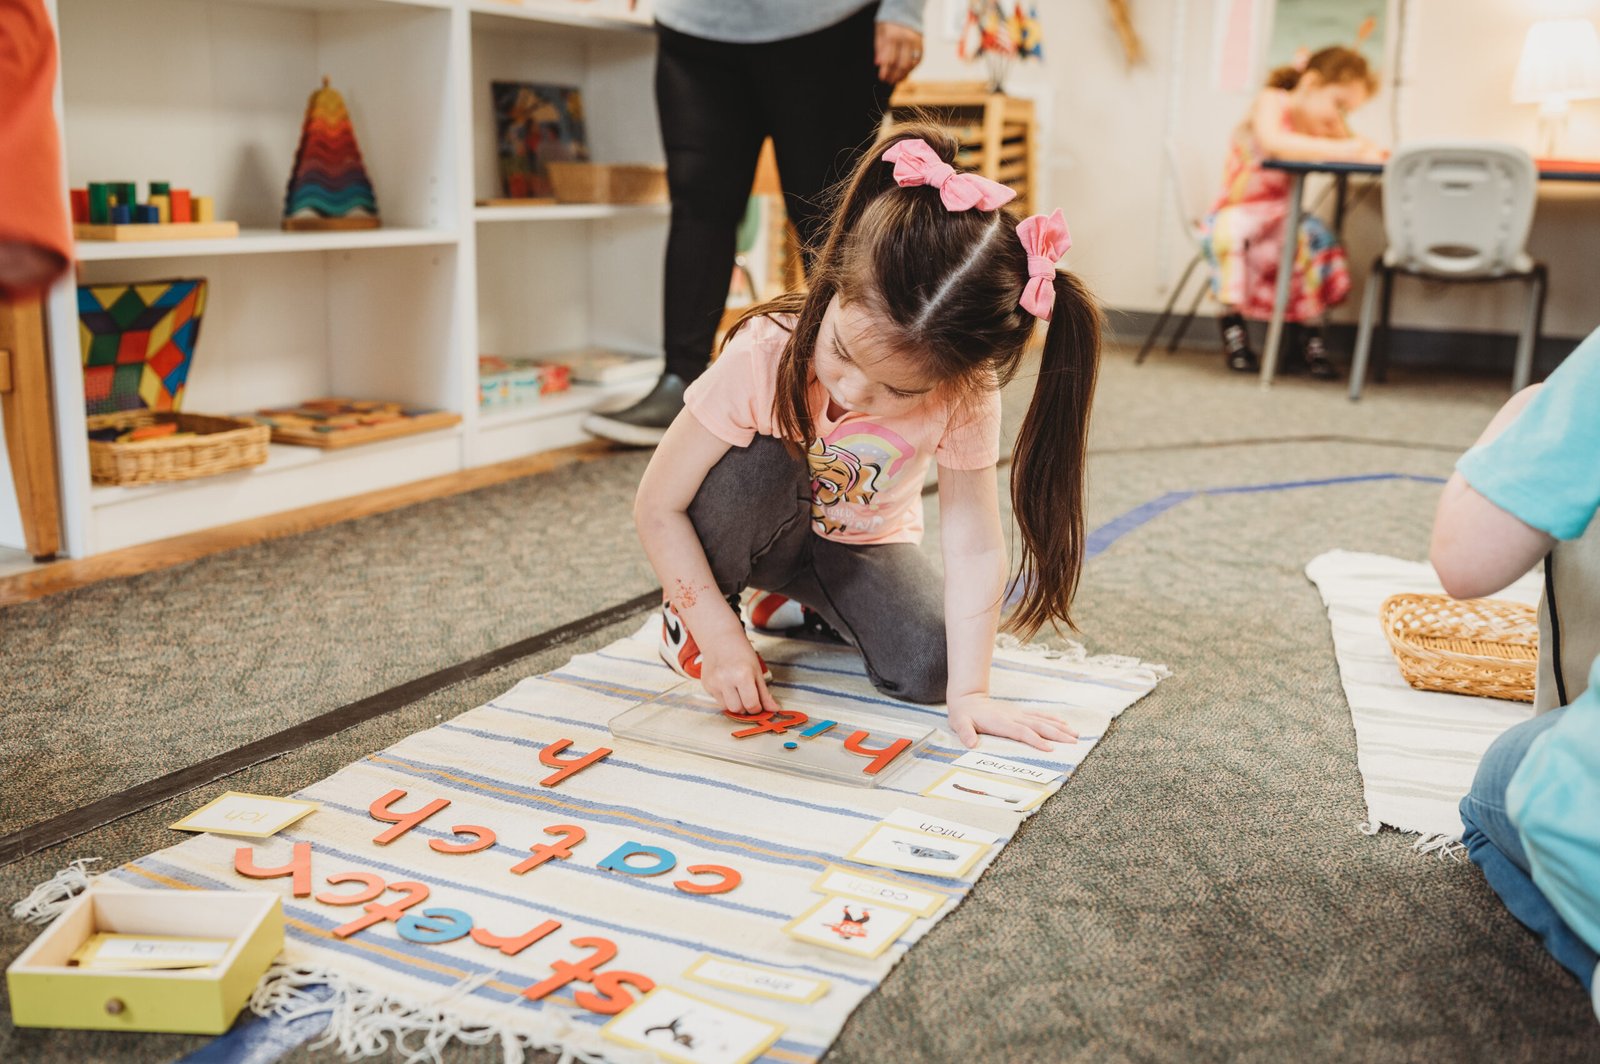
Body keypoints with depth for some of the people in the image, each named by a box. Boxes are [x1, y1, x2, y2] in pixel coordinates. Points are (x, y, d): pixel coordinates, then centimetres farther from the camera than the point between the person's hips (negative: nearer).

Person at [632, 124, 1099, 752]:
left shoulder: (964, 395, -29)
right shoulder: (762, 356, -34)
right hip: (761, 528, -2)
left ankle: (809, 602, 11)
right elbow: (658, 507, -27)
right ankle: (685, 616, -8)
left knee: (928, 668, -21)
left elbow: (974, 549, -26)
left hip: (863, 547, 2)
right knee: (760, 462, -35)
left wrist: (967, 692, -29)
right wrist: (720, 636, -28)